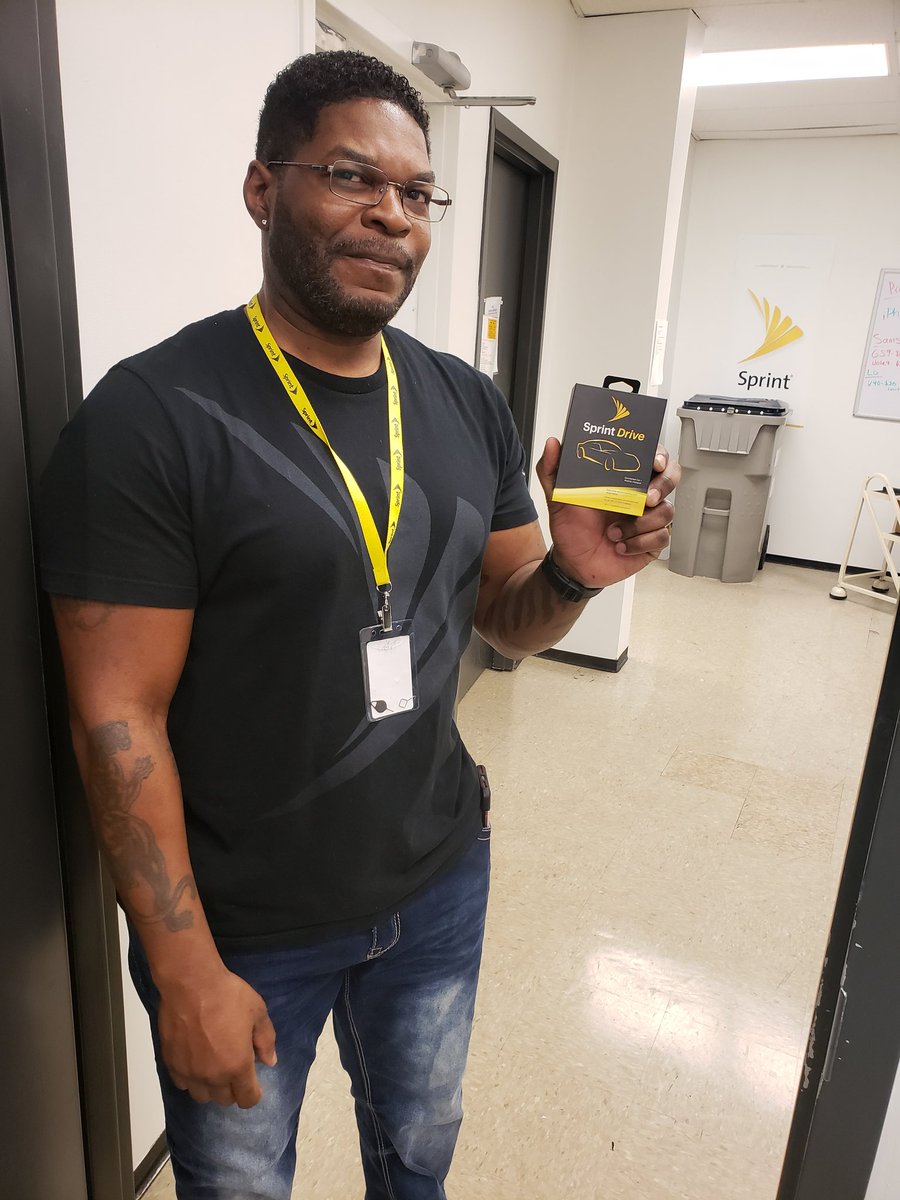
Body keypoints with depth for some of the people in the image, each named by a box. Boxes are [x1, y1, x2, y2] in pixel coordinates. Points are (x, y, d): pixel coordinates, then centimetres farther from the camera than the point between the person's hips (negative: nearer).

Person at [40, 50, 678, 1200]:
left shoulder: (469, 404, -1)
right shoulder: (151, 414, -18)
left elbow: (505, 621, 6)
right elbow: (118, 715, -17)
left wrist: (572, 573, -16)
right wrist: (187, 970, -14)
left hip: (441, 881, 5)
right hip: (243, 926, -4)